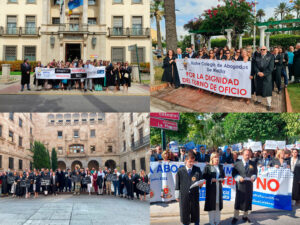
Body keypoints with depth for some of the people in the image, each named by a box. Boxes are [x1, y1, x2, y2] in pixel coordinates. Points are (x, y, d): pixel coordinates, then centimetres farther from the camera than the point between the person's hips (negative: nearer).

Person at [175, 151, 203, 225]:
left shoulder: (197, 170, 5)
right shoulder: (180, 171, 1)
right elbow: (177, 184, 4)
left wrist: (200, 184, -17)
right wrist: (177, 195, 4)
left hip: (194, 195, 1)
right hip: (184, 195, -1)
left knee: (195, 211, 8)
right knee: (184, 212, 6)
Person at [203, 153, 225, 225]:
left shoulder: (220, 166, 12)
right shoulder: (208, 166, -3)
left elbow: (223, 175, 17)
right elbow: (204, 176, -6)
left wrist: (222, 179, -3)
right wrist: (211, 179, -17)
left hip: (219, 187, 4)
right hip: (211, 187, -4)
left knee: (218, 203, 6)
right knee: (211, 203, -2)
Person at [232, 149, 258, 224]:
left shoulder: (253, 164, 7)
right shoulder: (237, 164, 1)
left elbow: (255, 173, 9)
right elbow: (234, 173, 0)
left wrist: (253, 177, -11)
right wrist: (239, 178, -17)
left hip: (249, 184, 2)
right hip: (240, 184, -2)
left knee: (248, 200, 7)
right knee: (238, 200, -3)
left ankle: (245, 216, 23)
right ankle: (235, 217, 4)